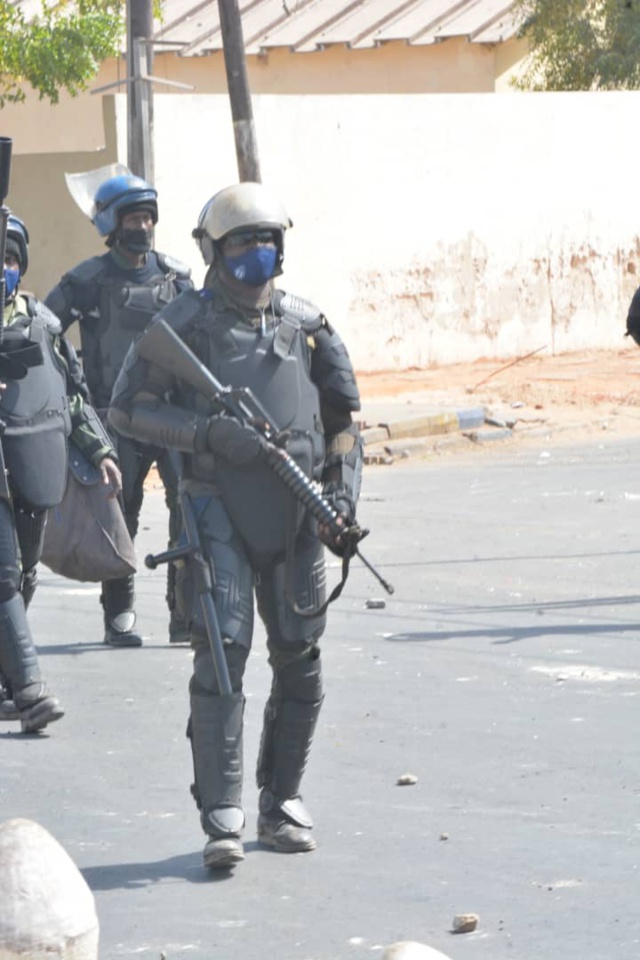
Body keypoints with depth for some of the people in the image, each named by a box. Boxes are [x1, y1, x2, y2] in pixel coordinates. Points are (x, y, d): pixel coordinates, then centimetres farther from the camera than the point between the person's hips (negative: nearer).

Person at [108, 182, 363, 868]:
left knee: (300, 659, 6)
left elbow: (343, 415, 17)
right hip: (219, 508, -4)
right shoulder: (183, 323, 0)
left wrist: (343, 493, 5)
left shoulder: (306, 324, 10)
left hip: (296, 512, 4)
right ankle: (221, 817, -14)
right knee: (222, 650, -13)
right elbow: (126, 408, -2)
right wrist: (208, 431, -15)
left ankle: (282, 805, 19)